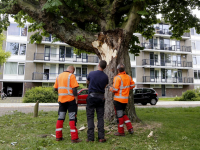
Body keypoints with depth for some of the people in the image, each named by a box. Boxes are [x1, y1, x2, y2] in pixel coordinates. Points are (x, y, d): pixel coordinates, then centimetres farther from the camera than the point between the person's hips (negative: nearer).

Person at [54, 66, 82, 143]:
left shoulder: (59, 76, 13)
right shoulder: (71, 76, -7)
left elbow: (55, 88, 14)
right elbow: (74, 88, -14)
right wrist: (76, 98, -10)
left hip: (61, 99, 6)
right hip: (70, 99, -6)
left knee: (60, 118, 13)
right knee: (72, 118, -1)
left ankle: (58, 136, 17)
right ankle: (74, 138, 0)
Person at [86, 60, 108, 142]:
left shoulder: (91, 73, -7)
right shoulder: (105, 77, -3)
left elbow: (87, 82, 11)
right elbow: (105, 86, 9)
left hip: (92, 96, -2)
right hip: (101, 97, 2)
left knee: (90, 117, 4)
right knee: (100, 117, 8)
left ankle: (90, 137, 4)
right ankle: (101, 137, 8)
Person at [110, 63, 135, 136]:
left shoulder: (117, 78, -17)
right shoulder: (129, 77, 5)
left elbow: (115, 89, -20)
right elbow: (132, 85, 14)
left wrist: (111, 89, 0)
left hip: (118, 99, -7)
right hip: (126, 99, 7)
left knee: (119, 115, 4)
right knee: (123, 114, 22)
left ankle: (121, 132, 14)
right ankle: (130, 128, 18)